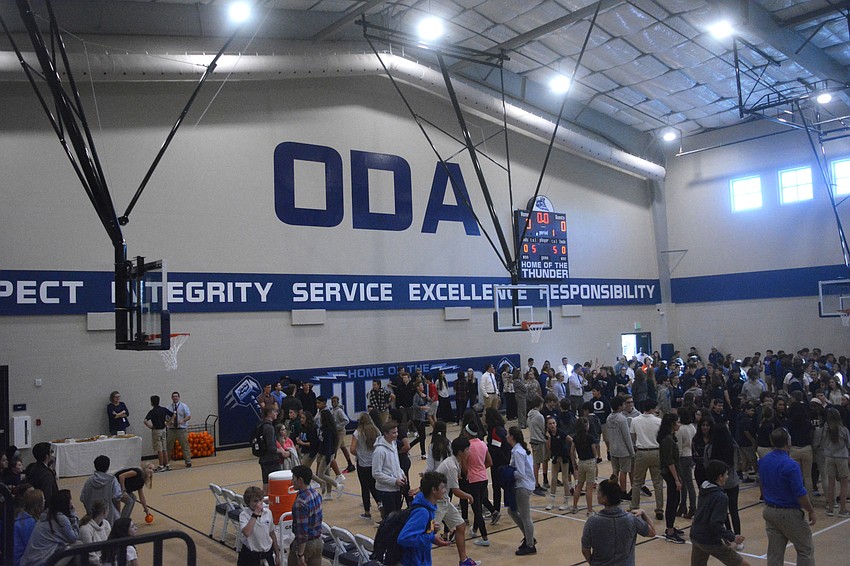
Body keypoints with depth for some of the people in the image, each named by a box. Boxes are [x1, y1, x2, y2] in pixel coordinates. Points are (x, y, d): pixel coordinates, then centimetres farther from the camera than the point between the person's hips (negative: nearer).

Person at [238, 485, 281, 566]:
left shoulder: (268, 512, -1)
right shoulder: (244, 515, -13)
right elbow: (246, 533, -32)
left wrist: (277, 555, 12)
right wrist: (255, 514, -28)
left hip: (267, 553, 4)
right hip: (251, 555, -4)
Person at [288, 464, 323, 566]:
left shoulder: (300, 502, -24)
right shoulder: (316, 494, 2)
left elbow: (302, 531, -25)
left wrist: (300, 554, -20)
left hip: (305, 543, -7)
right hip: (318, 541, 7)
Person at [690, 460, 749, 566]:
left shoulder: (703, 490, 5)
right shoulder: (720, 497, -20)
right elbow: (715, 524, -27)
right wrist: (732, 537, -15)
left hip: (695, 537, 8)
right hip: (711, 542, -8)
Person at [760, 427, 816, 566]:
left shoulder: (763, 461, 0)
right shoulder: (790, 465, -21)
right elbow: (800, 494, -19)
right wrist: (811, 512, -5)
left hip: (769, 511, 6)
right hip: (788, 513, -6)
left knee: (774, 553, 11)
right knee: (805, 549, 10)